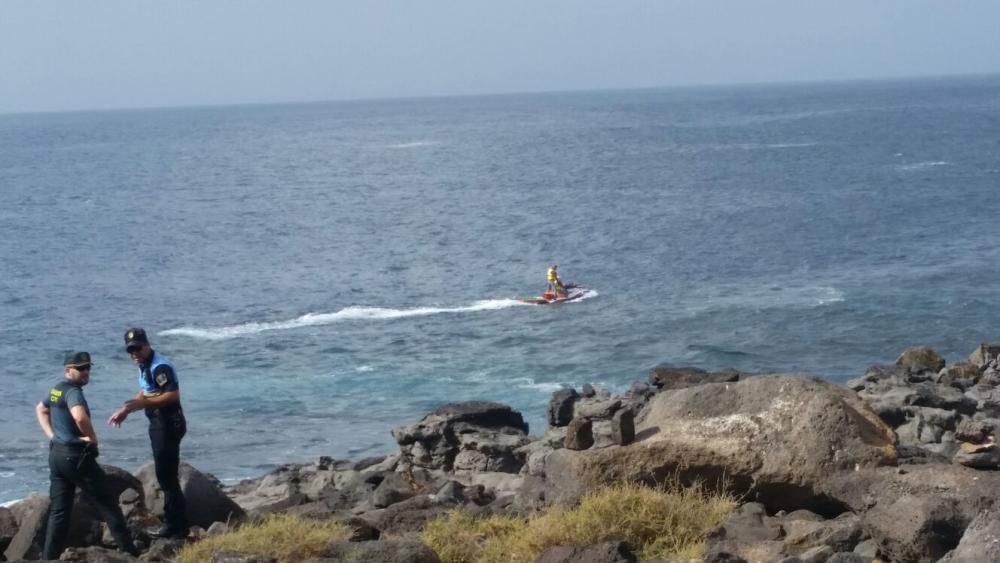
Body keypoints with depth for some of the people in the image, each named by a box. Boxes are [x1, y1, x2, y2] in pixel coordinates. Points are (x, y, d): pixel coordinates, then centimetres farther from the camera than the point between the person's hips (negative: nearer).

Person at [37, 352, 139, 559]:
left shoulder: (57, 389, 12)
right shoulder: (72, 391, -17)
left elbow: (40, 409, 31)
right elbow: (80, 417, -37)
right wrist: (93, 437, -19)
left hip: (56, 454, 9)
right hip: (76, 456, -9)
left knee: (58, 510, 10)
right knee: (107, 503, 0)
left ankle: (49, 558, 8)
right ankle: (129, 551, 4)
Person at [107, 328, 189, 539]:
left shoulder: (160, 366, -19)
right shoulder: (145, 365, 12)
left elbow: (173, 395, -28)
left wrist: (143, 403, -30)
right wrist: (126, 410, 13)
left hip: (168, 423, -11)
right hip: (158, 423, 11)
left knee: (167, 475, -8)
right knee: (166, 475, 15)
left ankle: (175, 526, -3)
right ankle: (175, 523, 23)